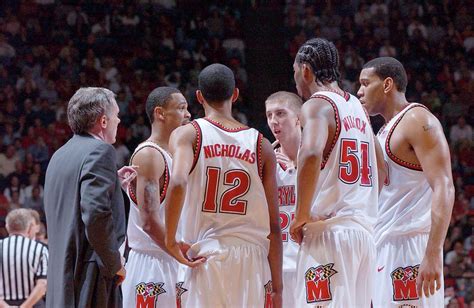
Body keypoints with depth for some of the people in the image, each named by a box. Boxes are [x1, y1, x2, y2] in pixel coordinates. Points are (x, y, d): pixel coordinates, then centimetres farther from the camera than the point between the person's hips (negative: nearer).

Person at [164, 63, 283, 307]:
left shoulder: (187, 135, 2)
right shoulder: (261, 145, 9)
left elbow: (178, 183, -20)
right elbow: (273, 226, 7)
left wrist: (170, 240, -9)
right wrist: (277, 287, 11)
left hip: (206, 257, -2)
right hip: (252, 258, 2)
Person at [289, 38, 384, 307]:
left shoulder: (317, 105, -7)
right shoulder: (358, 108, 20)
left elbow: (311, 154, -26)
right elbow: (381, 174, 28)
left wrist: (302, 216, -19)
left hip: (328, 233, -8)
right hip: (364, 231, 8)